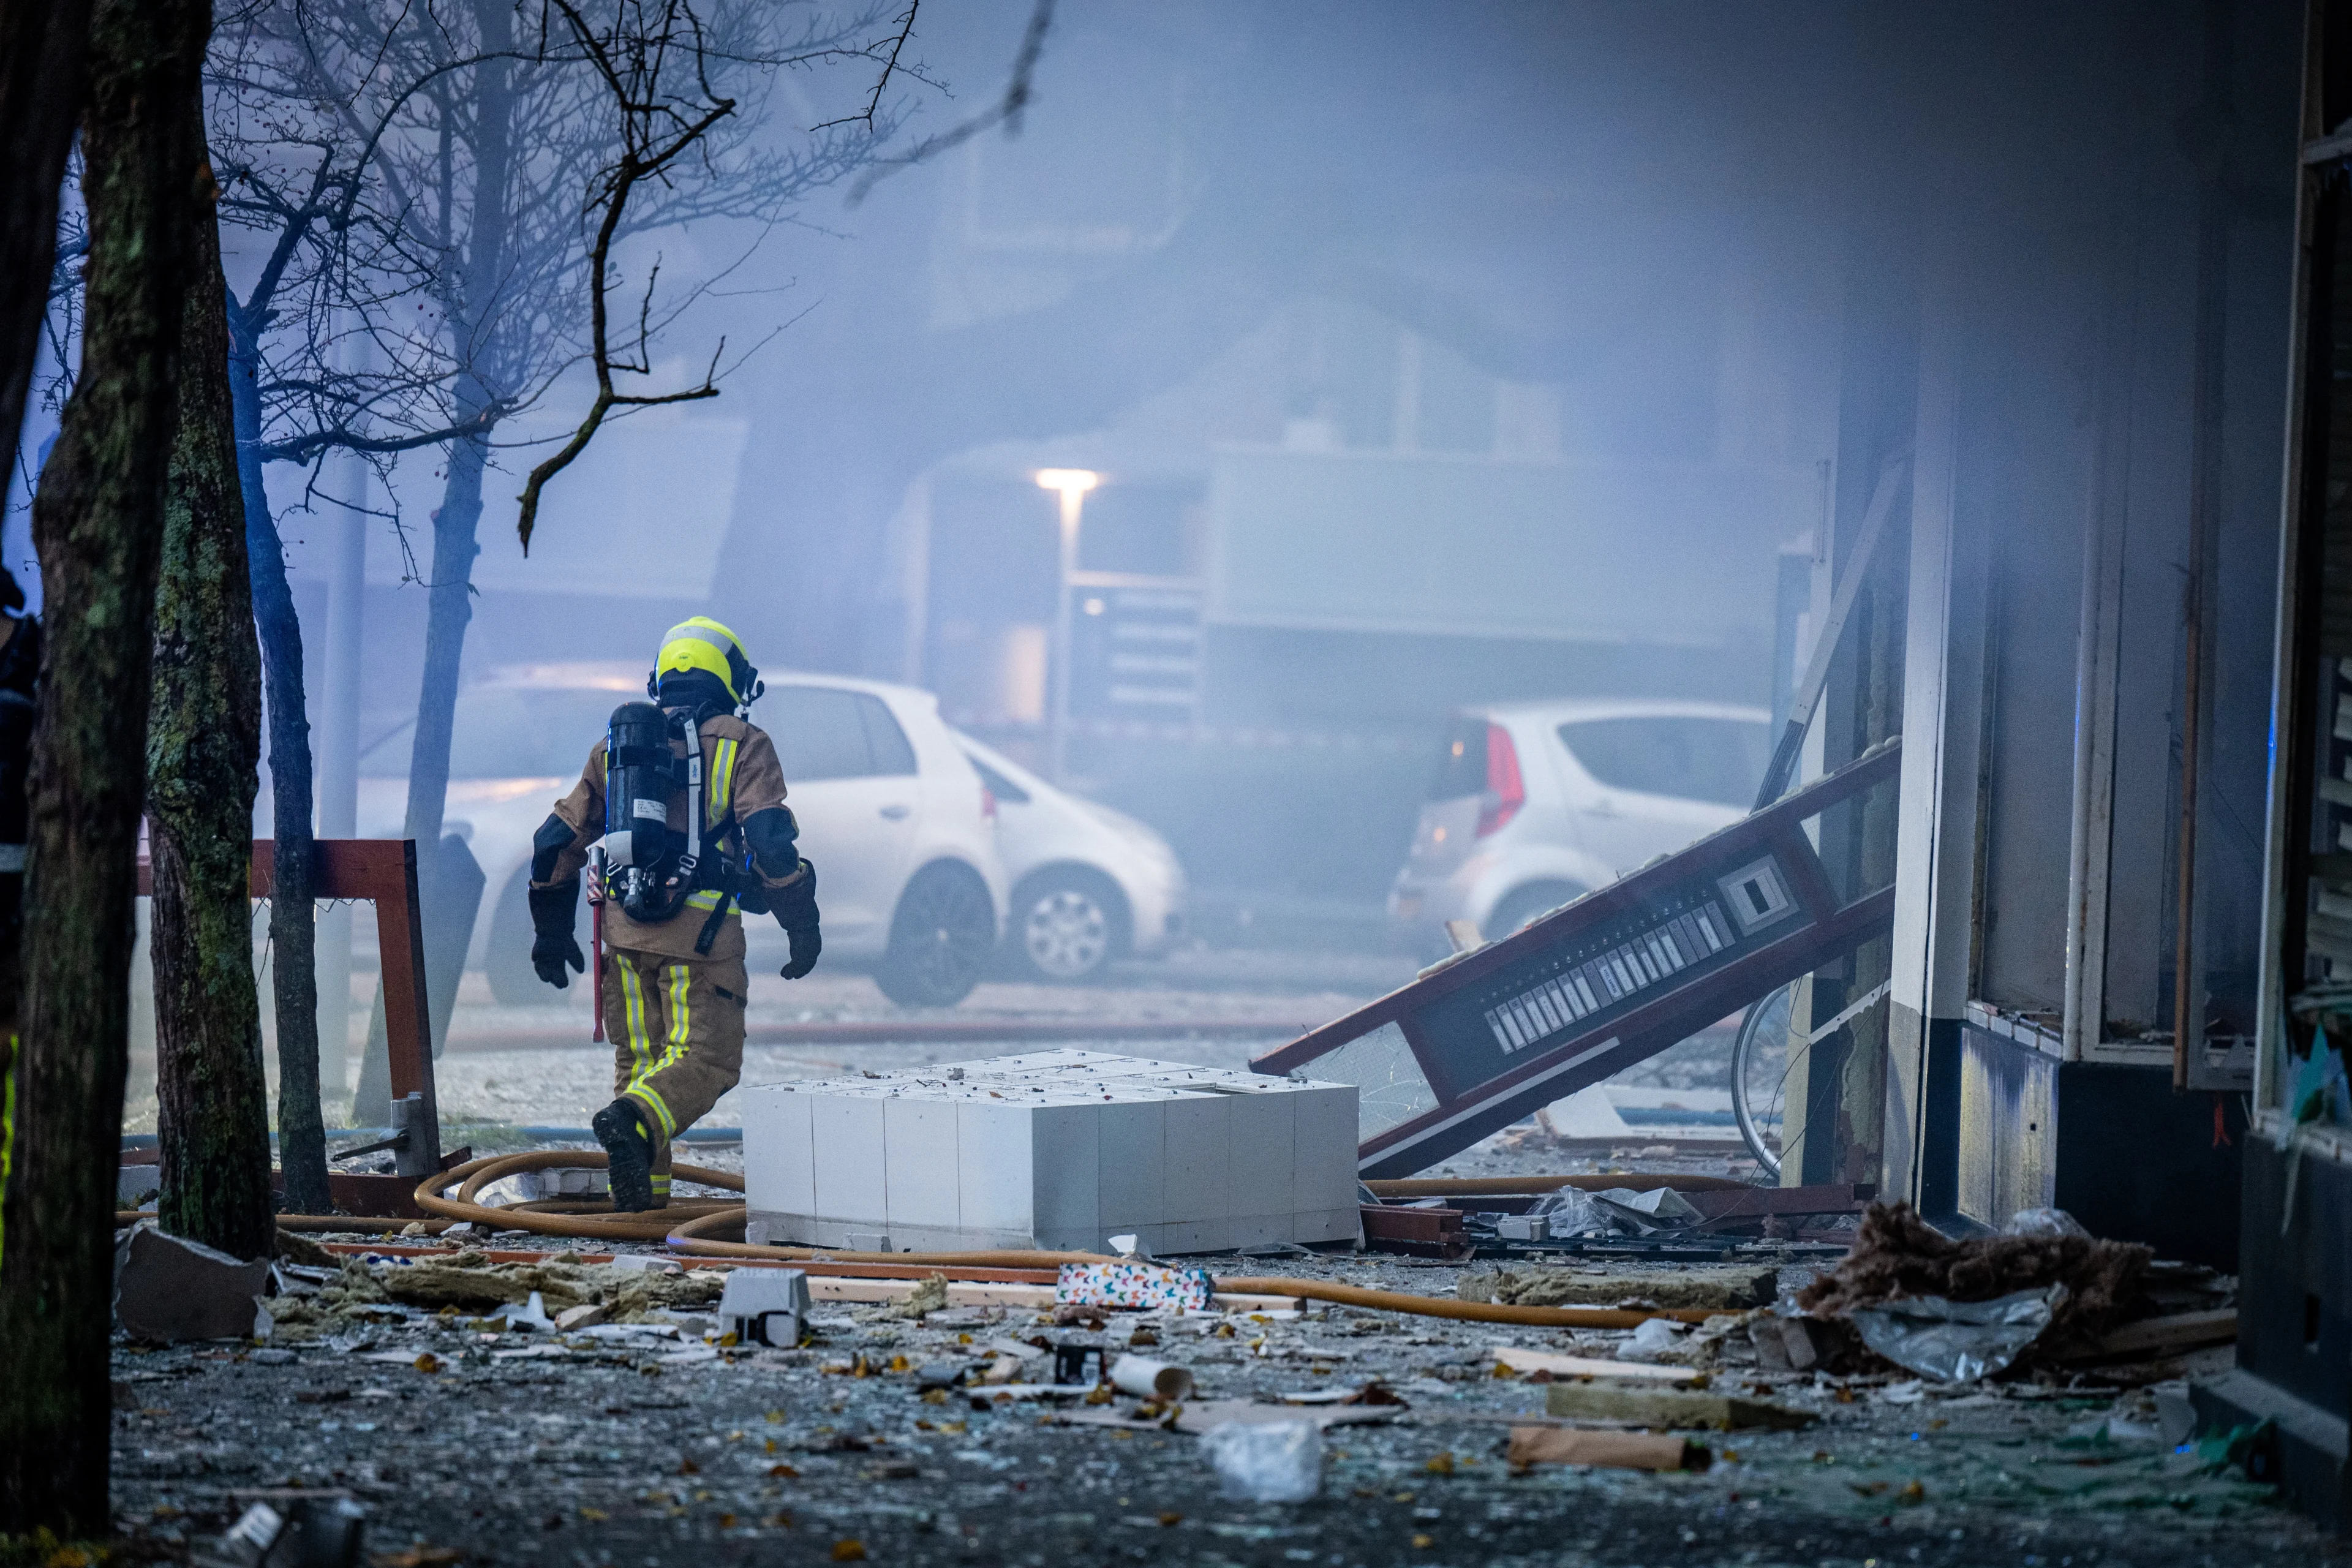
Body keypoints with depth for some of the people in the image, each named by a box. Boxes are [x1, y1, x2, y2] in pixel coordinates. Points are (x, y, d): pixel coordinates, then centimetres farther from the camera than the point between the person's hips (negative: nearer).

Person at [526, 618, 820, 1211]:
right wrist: (803, 925, 0)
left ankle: (640, 1191, 9)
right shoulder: (740, 744, 2)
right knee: (706, 1056, -4)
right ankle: (634, 1121, -31)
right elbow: (771, 840, -9)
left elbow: (560, 838, 18)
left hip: (625, 926, 5)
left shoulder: (615, 744, 17)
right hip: (701, 928, -5)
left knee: (639, 1057, 15)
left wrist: (551, 929, 26)